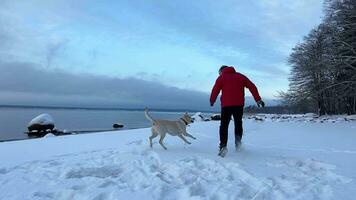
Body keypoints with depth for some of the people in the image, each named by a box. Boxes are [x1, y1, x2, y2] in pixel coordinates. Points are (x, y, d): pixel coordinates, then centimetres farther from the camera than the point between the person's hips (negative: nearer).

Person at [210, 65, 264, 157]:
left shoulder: (221, 77, 8)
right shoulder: (240, 76, 15)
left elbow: (215, 90, 1)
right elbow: (252, 87, 8)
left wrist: (212, 101, 16)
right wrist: (258, 99, 6)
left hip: (226, 105, -2)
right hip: (239, 104, 3)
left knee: (224, 125, 2)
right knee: (238, 123, 20)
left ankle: (223, 146, -9)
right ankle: (238, 139, 3)